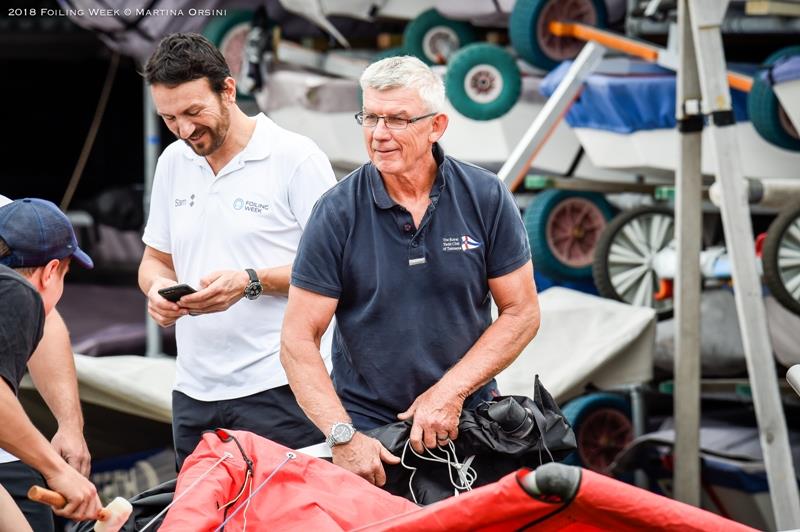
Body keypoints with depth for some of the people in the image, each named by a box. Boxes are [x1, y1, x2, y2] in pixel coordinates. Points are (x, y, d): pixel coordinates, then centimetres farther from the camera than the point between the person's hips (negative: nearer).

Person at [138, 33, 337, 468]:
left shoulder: (297, 158, -7)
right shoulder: (173, 163, 13)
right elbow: (156, 259, 20)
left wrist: (252, 282, -20)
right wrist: (158, 287, -3)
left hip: (276, 387, -6)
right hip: (194, 391, 6)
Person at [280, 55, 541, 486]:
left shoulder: (486, 197, -1)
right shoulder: (337, 213, -5)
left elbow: (521, 312, 2)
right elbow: (298, 339, -6)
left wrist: (451, 391, -9)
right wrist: (342, 436, -17)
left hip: (467, 421, 1)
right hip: (366, 430, -1)